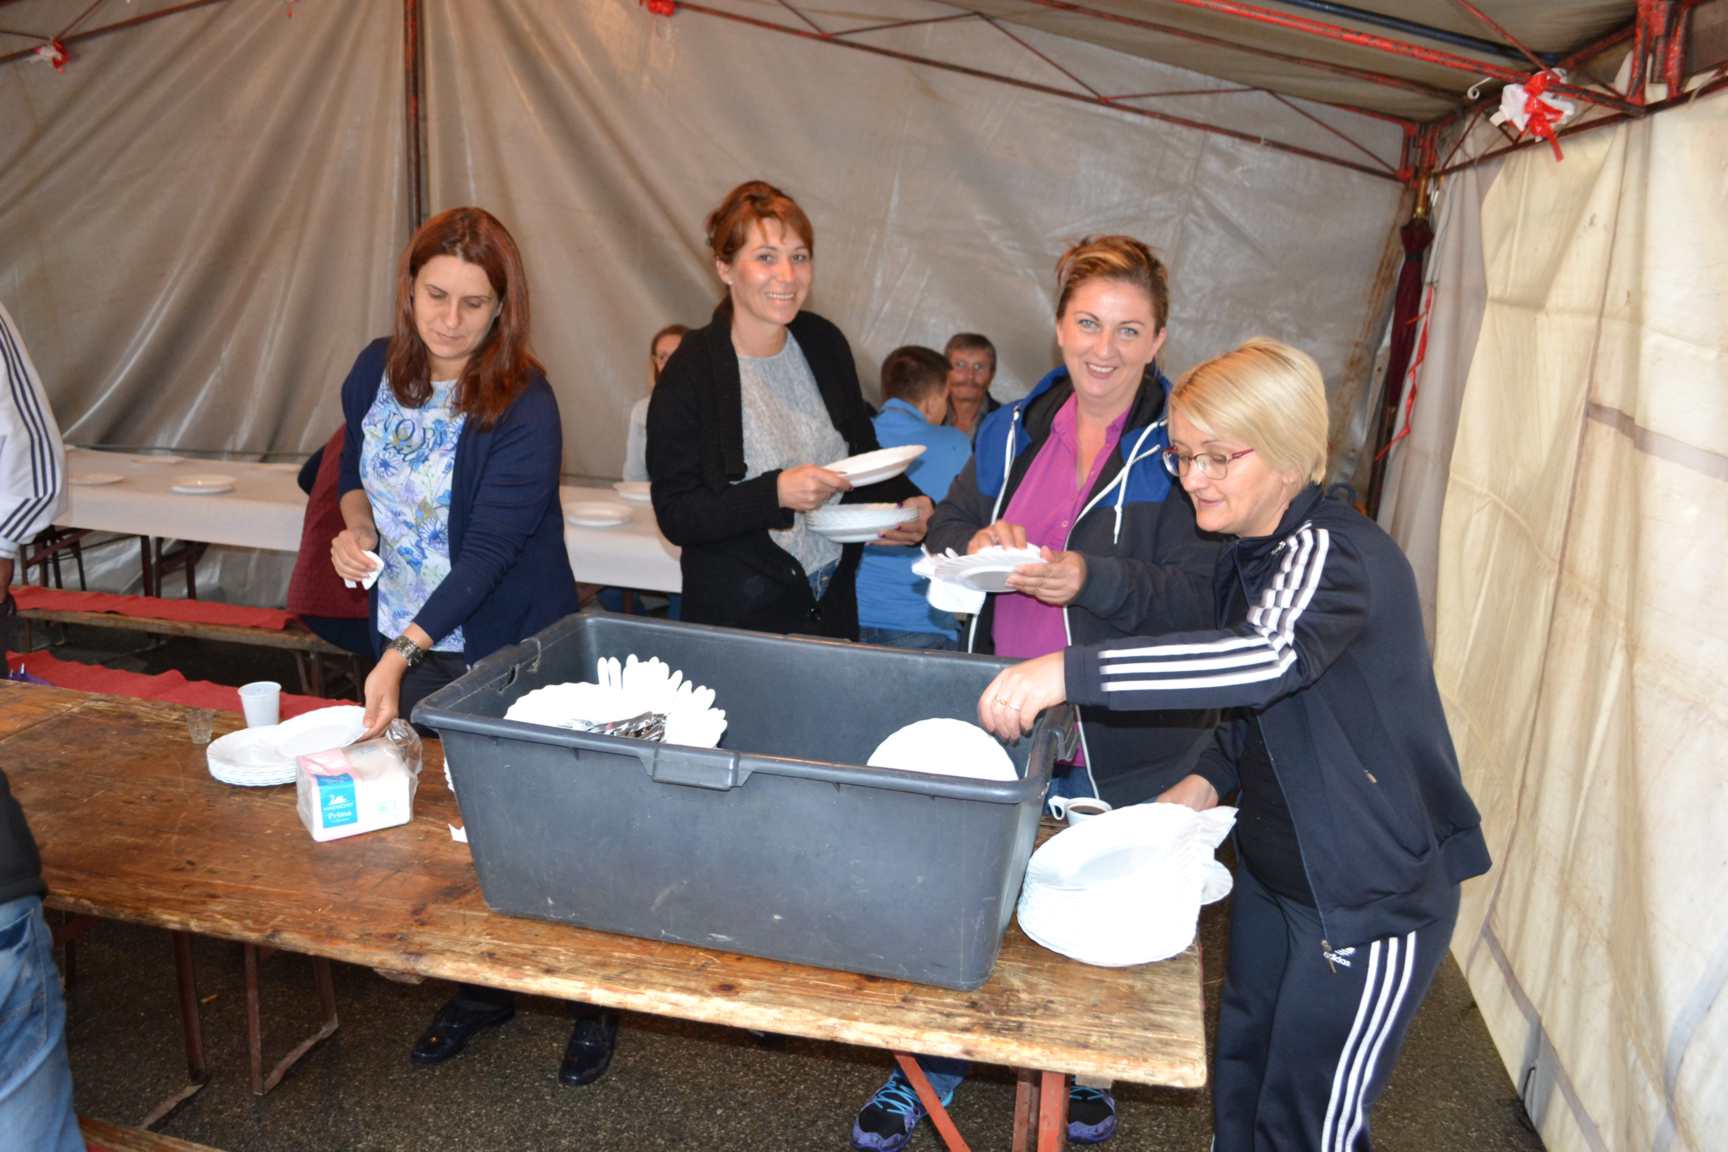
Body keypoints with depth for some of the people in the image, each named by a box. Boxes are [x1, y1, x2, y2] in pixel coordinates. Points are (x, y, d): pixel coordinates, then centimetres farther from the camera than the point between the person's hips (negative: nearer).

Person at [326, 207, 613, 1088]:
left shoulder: (523, 407, -20)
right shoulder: (377, 370, -1)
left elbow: (487, 551, -26)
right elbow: (356, 470, 17)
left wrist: (401, 656, -33)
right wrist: (354, 526, -6)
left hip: (504, 651, -6)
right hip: (404, 643, 6)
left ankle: (592, 1001, 27)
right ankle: (480, 988, 38)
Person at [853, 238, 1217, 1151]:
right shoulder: (1010, 432, 6)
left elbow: (1201, 598, -17)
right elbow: (945, 530, 10)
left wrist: (1092, 579, -32)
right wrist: (974, 543, -13)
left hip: (1120, 746, -3)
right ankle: (930, 1070, 38)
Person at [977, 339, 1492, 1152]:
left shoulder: (1335, 554, -24)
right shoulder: (1251, 552, 5)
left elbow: (1271, 658, -46)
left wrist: (1071, 671, -49)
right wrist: (1211, 777, -1)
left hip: (1373, 898, -8)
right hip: (1271, 872, 9)